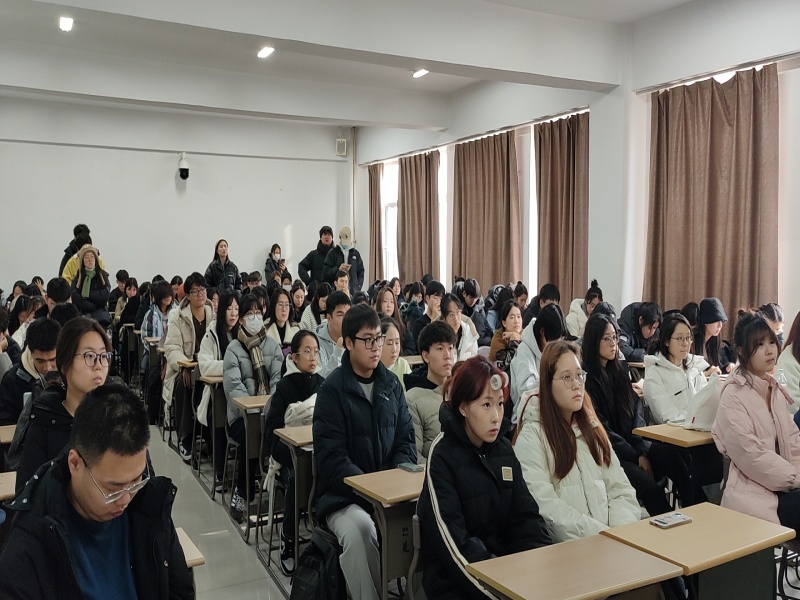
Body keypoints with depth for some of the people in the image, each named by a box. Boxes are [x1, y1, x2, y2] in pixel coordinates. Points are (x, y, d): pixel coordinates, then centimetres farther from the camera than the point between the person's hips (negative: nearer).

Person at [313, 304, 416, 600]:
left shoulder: (391, 383, 8)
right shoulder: (332, 389, -7)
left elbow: (405, 438, 9)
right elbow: (332, 457, -12)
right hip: (343, 495, -4)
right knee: (359, 527, -34)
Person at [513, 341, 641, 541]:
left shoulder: (591, 427, 15)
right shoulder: (531, 436, -7)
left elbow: (621, 489, 9)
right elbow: (546, 507, -15)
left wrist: (623, 533, -8)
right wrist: (604, 536, -17)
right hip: (566, 547, -6)